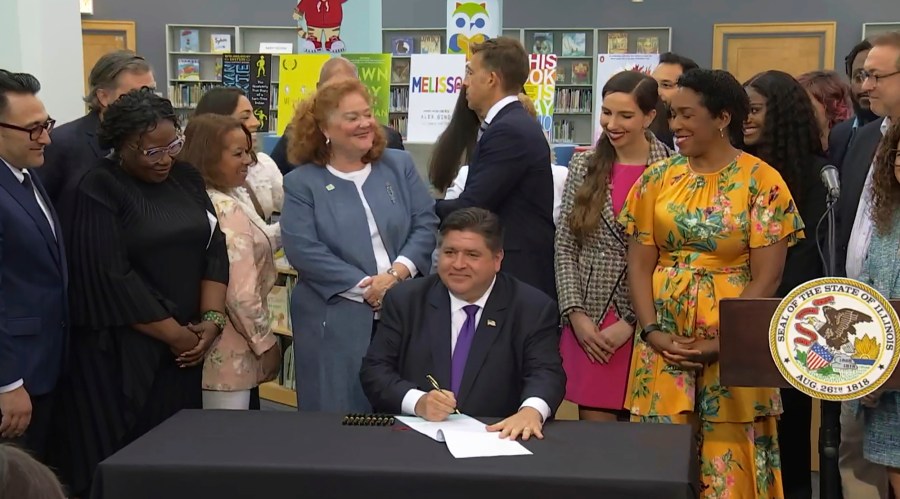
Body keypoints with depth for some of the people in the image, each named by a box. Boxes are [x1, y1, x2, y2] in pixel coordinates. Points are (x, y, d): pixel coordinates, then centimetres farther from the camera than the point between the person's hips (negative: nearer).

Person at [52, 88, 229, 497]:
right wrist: (174, 333, -12)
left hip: (186, 343, 5)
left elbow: (214, 247, 6)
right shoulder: (99, 188, -9)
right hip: (123, 347, -5)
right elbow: (110, 276, -15)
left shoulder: (185, 178, 8)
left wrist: (211, 321, -6)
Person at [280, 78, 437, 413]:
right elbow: (303, 250, -11)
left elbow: (426, 224, 2)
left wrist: (398, 273, -15)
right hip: (336, 321, -3)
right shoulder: (301, 183, 0)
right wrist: (366, 287, -16)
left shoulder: (399, 165, 10)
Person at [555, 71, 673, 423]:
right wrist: (576, 313, -3)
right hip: (587, 321, 3)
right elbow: (564, 246, 7)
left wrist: (631, 322, -9)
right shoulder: (583, 166, 8)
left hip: (642, 324, -3)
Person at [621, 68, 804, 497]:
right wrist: (652, 332, -9)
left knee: (729, 461, 3)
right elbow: (639, 264, 4)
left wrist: (722, 342, -14)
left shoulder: (761, 181, -4)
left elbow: (766, 278, -7)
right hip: (665, 344, 3)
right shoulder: (657, 178, 5)